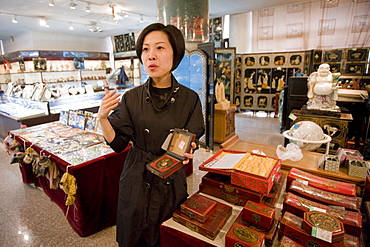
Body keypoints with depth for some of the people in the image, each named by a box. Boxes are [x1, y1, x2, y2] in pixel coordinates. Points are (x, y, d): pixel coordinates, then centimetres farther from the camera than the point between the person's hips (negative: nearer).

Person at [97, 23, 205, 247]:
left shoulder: (189, 99, -9)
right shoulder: (132, 98, -7)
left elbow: (192, 142, -5)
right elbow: (118, 143, -5)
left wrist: (186, 152, -26)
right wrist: (102, 118, -20)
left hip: (172, 182, 0)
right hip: (137, 182, 1)